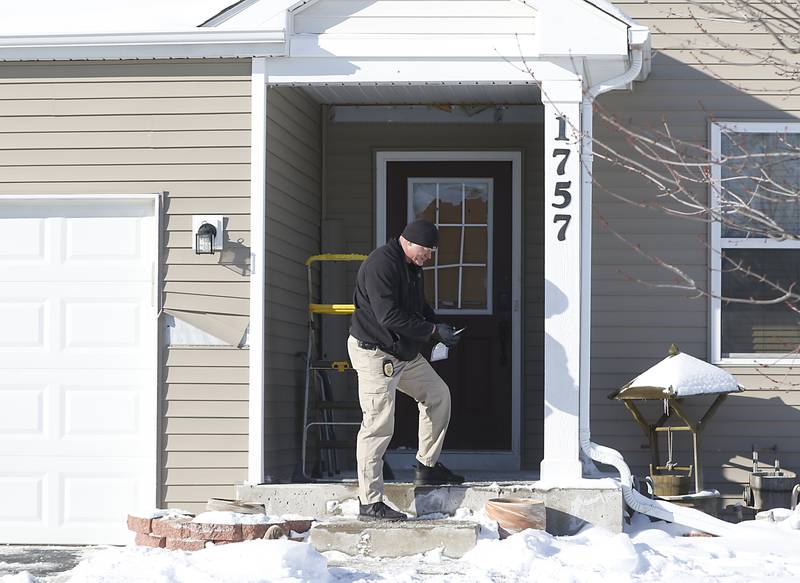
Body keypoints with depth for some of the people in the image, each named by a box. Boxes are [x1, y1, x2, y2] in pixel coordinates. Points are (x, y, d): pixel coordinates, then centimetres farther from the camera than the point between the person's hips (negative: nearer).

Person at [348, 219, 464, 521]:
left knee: (438, 394, 17)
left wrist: (439, 329, 4)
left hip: (404, 352, 10)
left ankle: (427, 466, 28)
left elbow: (419, 306, 24)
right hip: (374, 352, -10)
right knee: (378, 425, -9)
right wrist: (433, 330, -22)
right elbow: (389, 316, -27)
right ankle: (370, 501, -4)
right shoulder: (381, 265, -21)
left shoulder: (412, 267, 11)